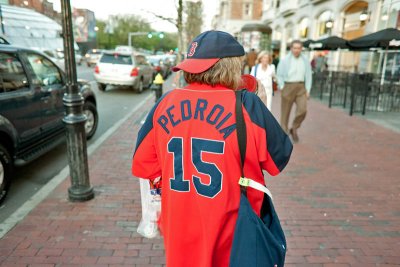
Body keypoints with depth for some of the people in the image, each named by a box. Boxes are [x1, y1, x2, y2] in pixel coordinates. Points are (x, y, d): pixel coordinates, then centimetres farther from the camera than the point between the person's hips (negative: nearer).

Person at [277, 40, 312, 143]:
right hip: (288, 87, -2)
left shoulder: (305, 61, 6)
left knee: (302, 110, -15)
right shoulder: (285, 60, -3)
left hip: (301, 88, 2)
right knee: (285, 112, 0)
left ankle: (294, 129, 8)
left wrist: (308, 91, 1)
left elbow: (308, 76, 9)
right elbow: (279, 75, 1)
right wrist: (282, 88, -7)